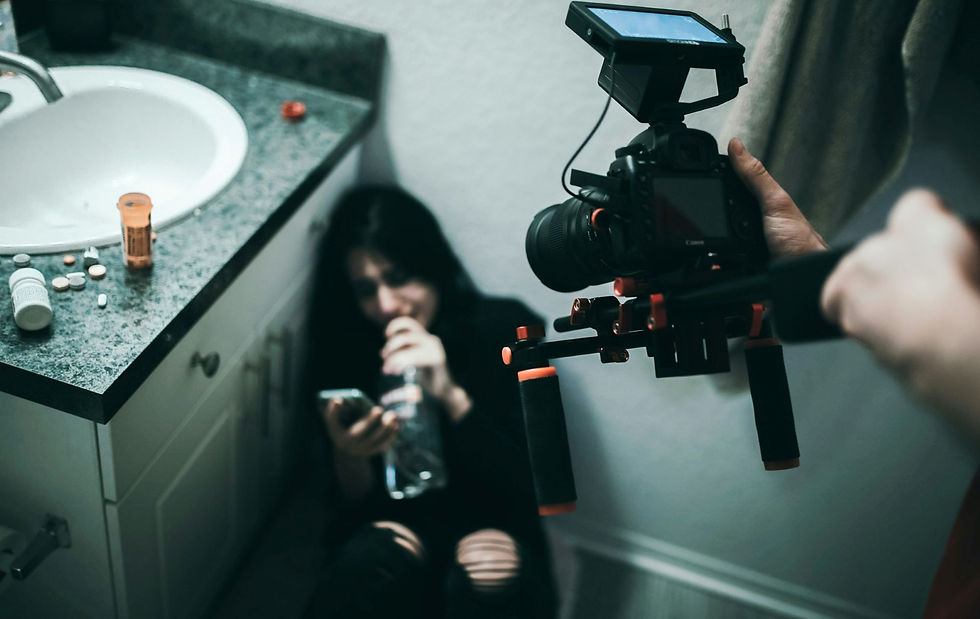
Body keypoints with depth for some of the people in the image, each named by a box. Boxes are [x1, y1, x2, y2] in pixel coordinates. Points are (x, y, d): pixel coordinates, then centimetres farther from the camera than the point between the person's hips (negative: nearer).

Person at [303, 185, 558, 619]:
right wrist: (348, 457, -26)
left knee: (488, 570, -35)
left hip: (493, 533, 0)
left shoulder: (504, 330, -10)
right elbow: (355, 506, -3)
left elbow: (533, 485, -15)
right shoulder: (344, 348, -5)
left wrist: (452, 398, -29)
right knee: (385, 553, -34)